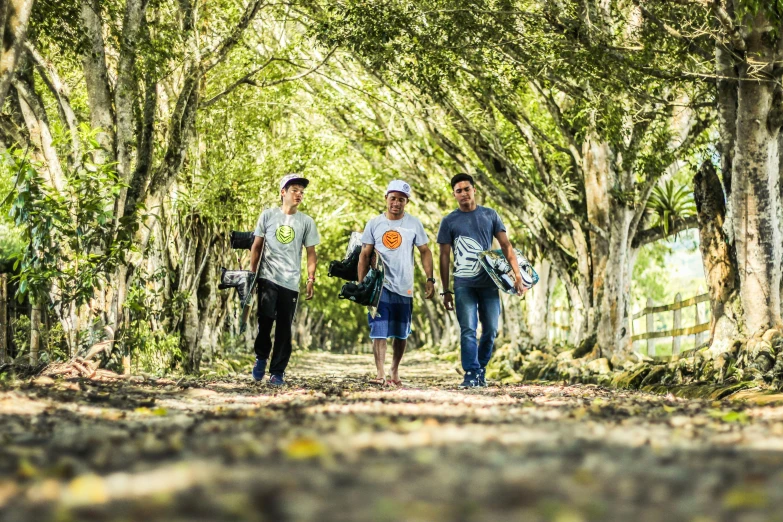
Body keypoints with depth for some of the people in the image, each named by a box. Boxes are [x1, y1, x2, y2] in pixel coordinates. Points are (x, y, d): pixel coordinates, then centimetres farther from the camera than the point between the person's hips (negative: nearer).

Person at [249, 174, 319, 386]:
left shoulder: (306, 221, 7)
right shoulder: (268, 215, 7)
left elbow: (311, 253, 9)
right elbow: (256, 246, 11)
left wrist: (311, 280, 1)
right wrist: (252, 273, 6)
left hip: (291, 282, 1)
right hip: (268, 278, -1)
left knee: (284, 328, 1)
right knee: (265, 318, -15)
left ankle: (278, 372, 9)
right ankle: (261, 357, 10)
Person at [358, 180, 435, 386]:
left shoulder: (414, 224, 2)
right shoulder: (374, 224, 2)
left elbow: (425, 252, 5)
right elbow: (364, 255, 5)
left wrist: (430, 279, -4)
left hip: (404, 288, 1)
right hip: (379, 286, -1)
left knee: (402, 333, 8)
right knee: (379, 331, -8)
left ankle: (395, 371, 22)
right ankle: (380, 374, -9)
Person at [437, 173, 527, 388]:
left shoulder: (490, 215, 6)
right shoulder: (449, 222, 3)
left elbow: (505, 246, 5)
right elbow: (444, 257, 5)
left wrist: (517, 276, -4)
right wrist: (445, 291, 1)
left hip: (489, 283, 2)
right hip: (464, 284, -2)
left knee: (491, 330, 4)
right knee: (468, 330, -8)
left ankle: (481, 368, 21)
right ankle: (471, 373, -6)